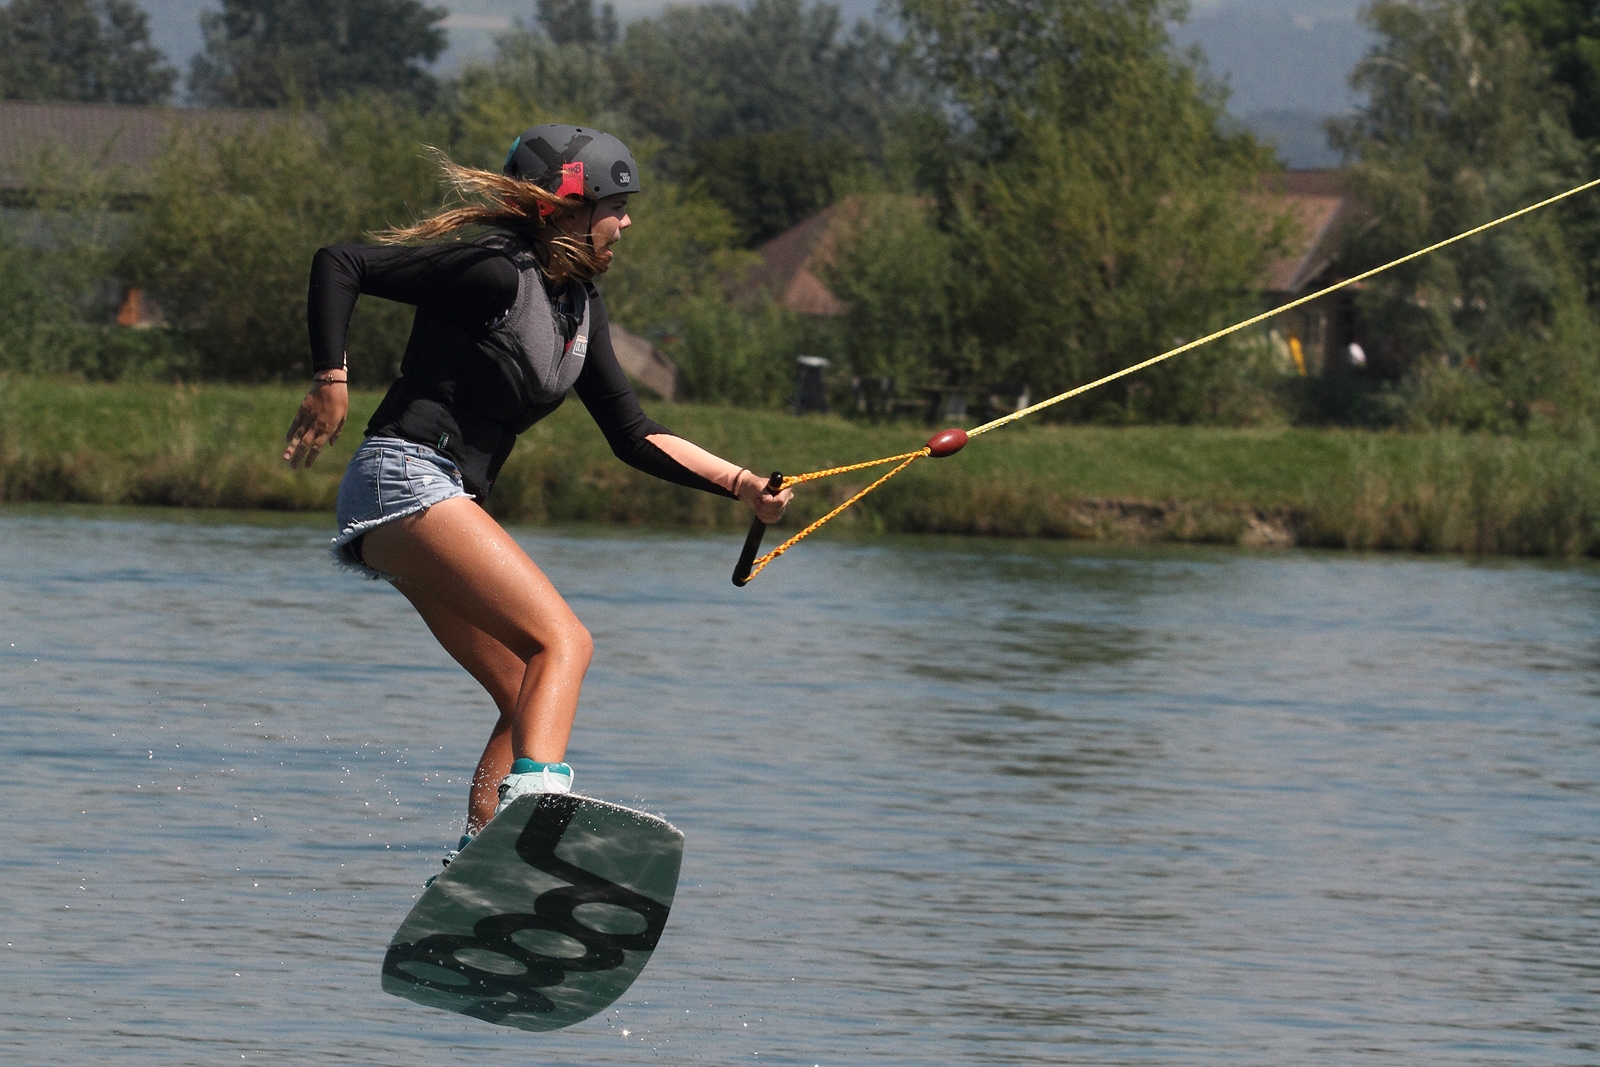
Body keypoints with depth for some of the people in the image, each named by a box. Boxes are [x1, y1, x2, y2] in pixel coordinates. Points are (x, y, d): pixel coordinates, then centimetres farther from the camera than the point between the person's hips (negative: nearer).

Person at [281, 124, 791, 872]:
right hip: (404, 480, -10)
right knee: (562, 640, -23)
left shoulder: (579, 307, 15)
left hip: (451, 503, 10)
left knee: (528, 699, 6)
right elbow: (339, 266, -13)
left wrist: (743, 486, 9)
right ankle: (537, 803, -42)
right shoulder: (495, 275, -12)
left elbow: (634, 439, 18)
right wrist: (330, 384, -17)